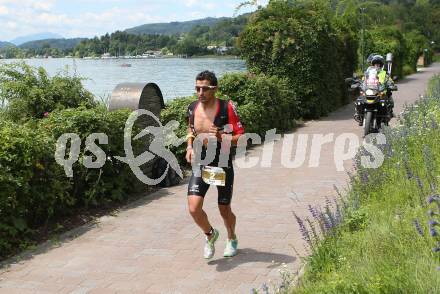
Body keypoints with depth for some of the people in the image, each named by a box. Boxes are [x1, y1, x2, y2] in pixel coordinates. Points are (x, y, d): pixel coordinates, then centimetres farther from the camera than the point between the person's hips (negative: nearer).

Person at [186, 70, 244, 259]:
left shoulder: (227, 108, -14)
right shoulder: (192, 108, -1)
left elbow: (241, 137, -12)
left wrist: (222, 138, -30)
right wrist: (190, 147, 0)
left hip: (223, 165, -3)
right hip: (200, 164, 3)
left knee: (224, 210, 11)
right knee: (193, 208, -14)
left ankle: (232, 239, 44)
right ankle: (210, 234, 18)